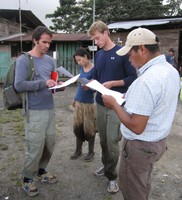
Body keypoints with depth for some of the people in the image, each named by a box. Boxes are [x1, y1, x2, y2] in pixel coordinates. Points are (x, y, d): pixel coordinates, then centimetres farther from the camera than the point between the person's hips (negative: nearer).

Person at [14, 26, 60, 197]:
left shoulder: (50, 60, 12)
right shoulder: (23, 60, -7)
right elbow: (19, 85, -16)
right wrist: (43, 83, -21)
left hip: (50, 109, 6)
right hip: (35, 112, -6)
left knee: (49, 145, 13)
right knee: (35, 148, -1)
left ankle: (41, 171, 35)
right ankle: (27, 179, 20)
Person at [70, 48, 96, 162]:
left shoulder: (94, 69, -14)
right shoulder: (82, 68, 7)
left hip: (89, 103, -7)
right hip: (79, 102, 7)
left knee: (89, 128, 4)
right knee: (77, 126, 11)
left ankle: (91, 152, 21)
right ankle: (78, 150, 27)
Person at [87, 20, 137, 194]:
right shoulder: (98, 55, 10)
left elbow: (132, 78, -10)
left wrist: (112, 83, -20)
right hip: (100, 103, 6)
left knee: (112, 141, -2)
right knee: (103, 140, 14)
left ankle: (111, 176, 17)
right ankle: (106, 166, 36)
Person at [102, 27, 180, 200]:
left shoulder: (146, 81, -30)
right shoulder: (171, 70, 1)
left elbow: (136, 127, -29)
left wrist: (114, 104, -18)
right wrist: (132, 97, 10)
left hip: (140, 146, -9)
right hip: (159, 141, 9)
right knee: (143, 185, 27)